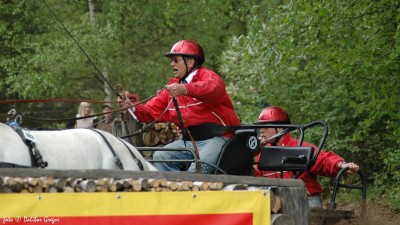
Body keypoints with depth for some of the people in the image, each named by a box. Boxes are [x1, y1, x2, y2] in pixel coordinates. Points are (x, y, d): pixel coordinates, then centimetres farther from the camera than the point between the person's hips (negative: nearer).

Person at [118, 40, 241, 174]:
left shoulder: (206, 76, -4)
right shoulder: (173, 87, 17)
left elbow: (215, 88, -29)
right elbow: (153, 111, 13)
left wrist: (185, 89, -44)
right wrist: (133, 108, -7)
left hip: (215, 138, -7)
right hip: (189, 141, 7)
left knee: (196, 170, -30)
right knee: (160, 157, -9)